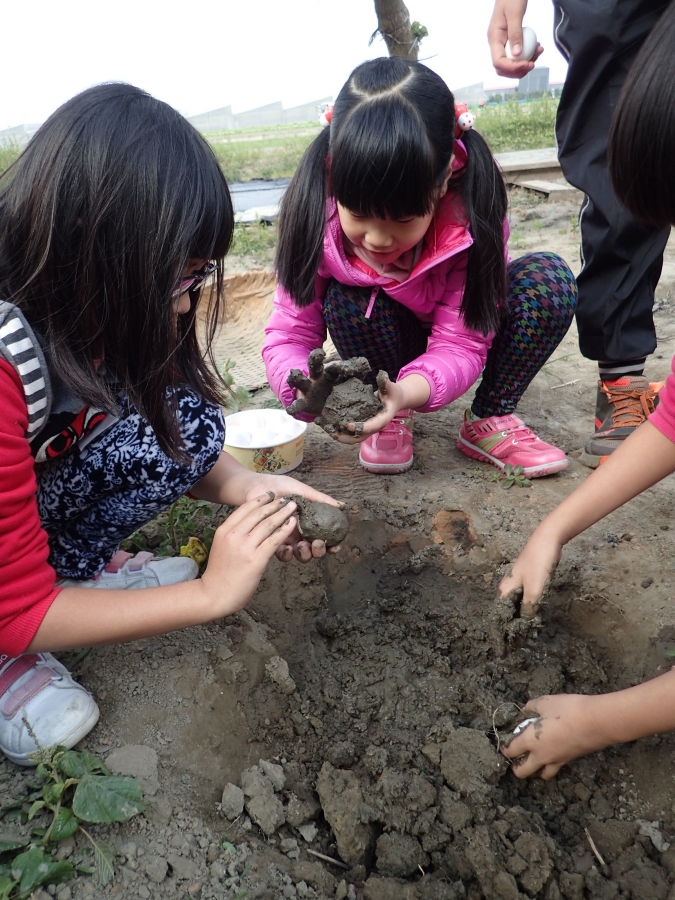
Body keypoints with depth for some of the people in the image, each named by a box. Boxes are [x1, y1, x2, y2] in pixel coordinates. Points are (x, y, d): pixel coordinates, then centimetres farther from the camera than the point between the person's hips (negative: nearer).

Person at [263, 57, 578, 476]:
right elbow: (290, 333, -25)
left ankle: (491, 420, -12)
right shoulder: (318, 219, -29)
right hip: (383, 342, 1)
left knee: (549, 279, -26)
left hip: (460, 325, 0)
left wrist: (406, 392, -54)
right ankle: (391, 420, -9)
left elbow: (461, 343, -32)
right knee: (347, 302, -33)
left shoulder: (469, 219, -32)